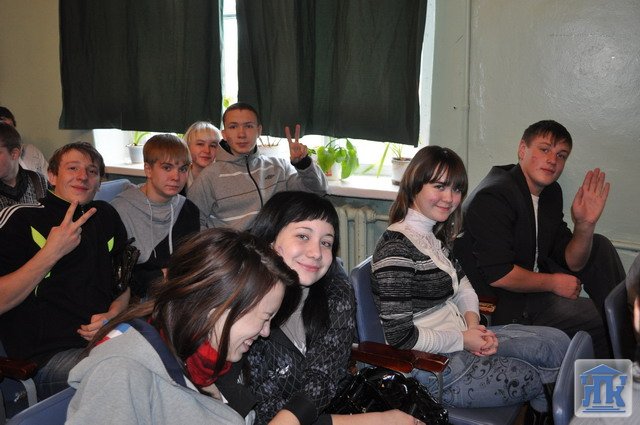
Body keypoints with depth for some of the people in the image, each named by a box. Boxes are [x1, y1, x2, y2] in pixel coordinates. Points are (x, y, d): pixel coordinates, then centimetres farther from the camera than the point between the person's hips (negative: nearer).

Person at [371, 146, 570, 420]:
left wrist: (473, 322, -4)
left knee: (557, 342, 7)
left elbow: (461, 284, 17)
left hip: (461, 337, 9)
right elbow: (400, 336, -25)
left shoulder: (435, 233, 6)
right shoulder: (397, 248, -24)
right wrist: (462, 339, -14)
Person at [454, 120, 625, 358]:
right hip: (498, 299, -9)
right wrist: (553, 283, -11)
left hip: (533, 281, 9)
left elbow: (572, 263, 6)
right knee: (594, 319, -19)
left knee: (599, 246, 7)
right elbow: (498, 275, -26)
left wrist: (585, 225, -14)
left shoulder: (551, 192, 7)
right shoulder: (493, 198, -21)